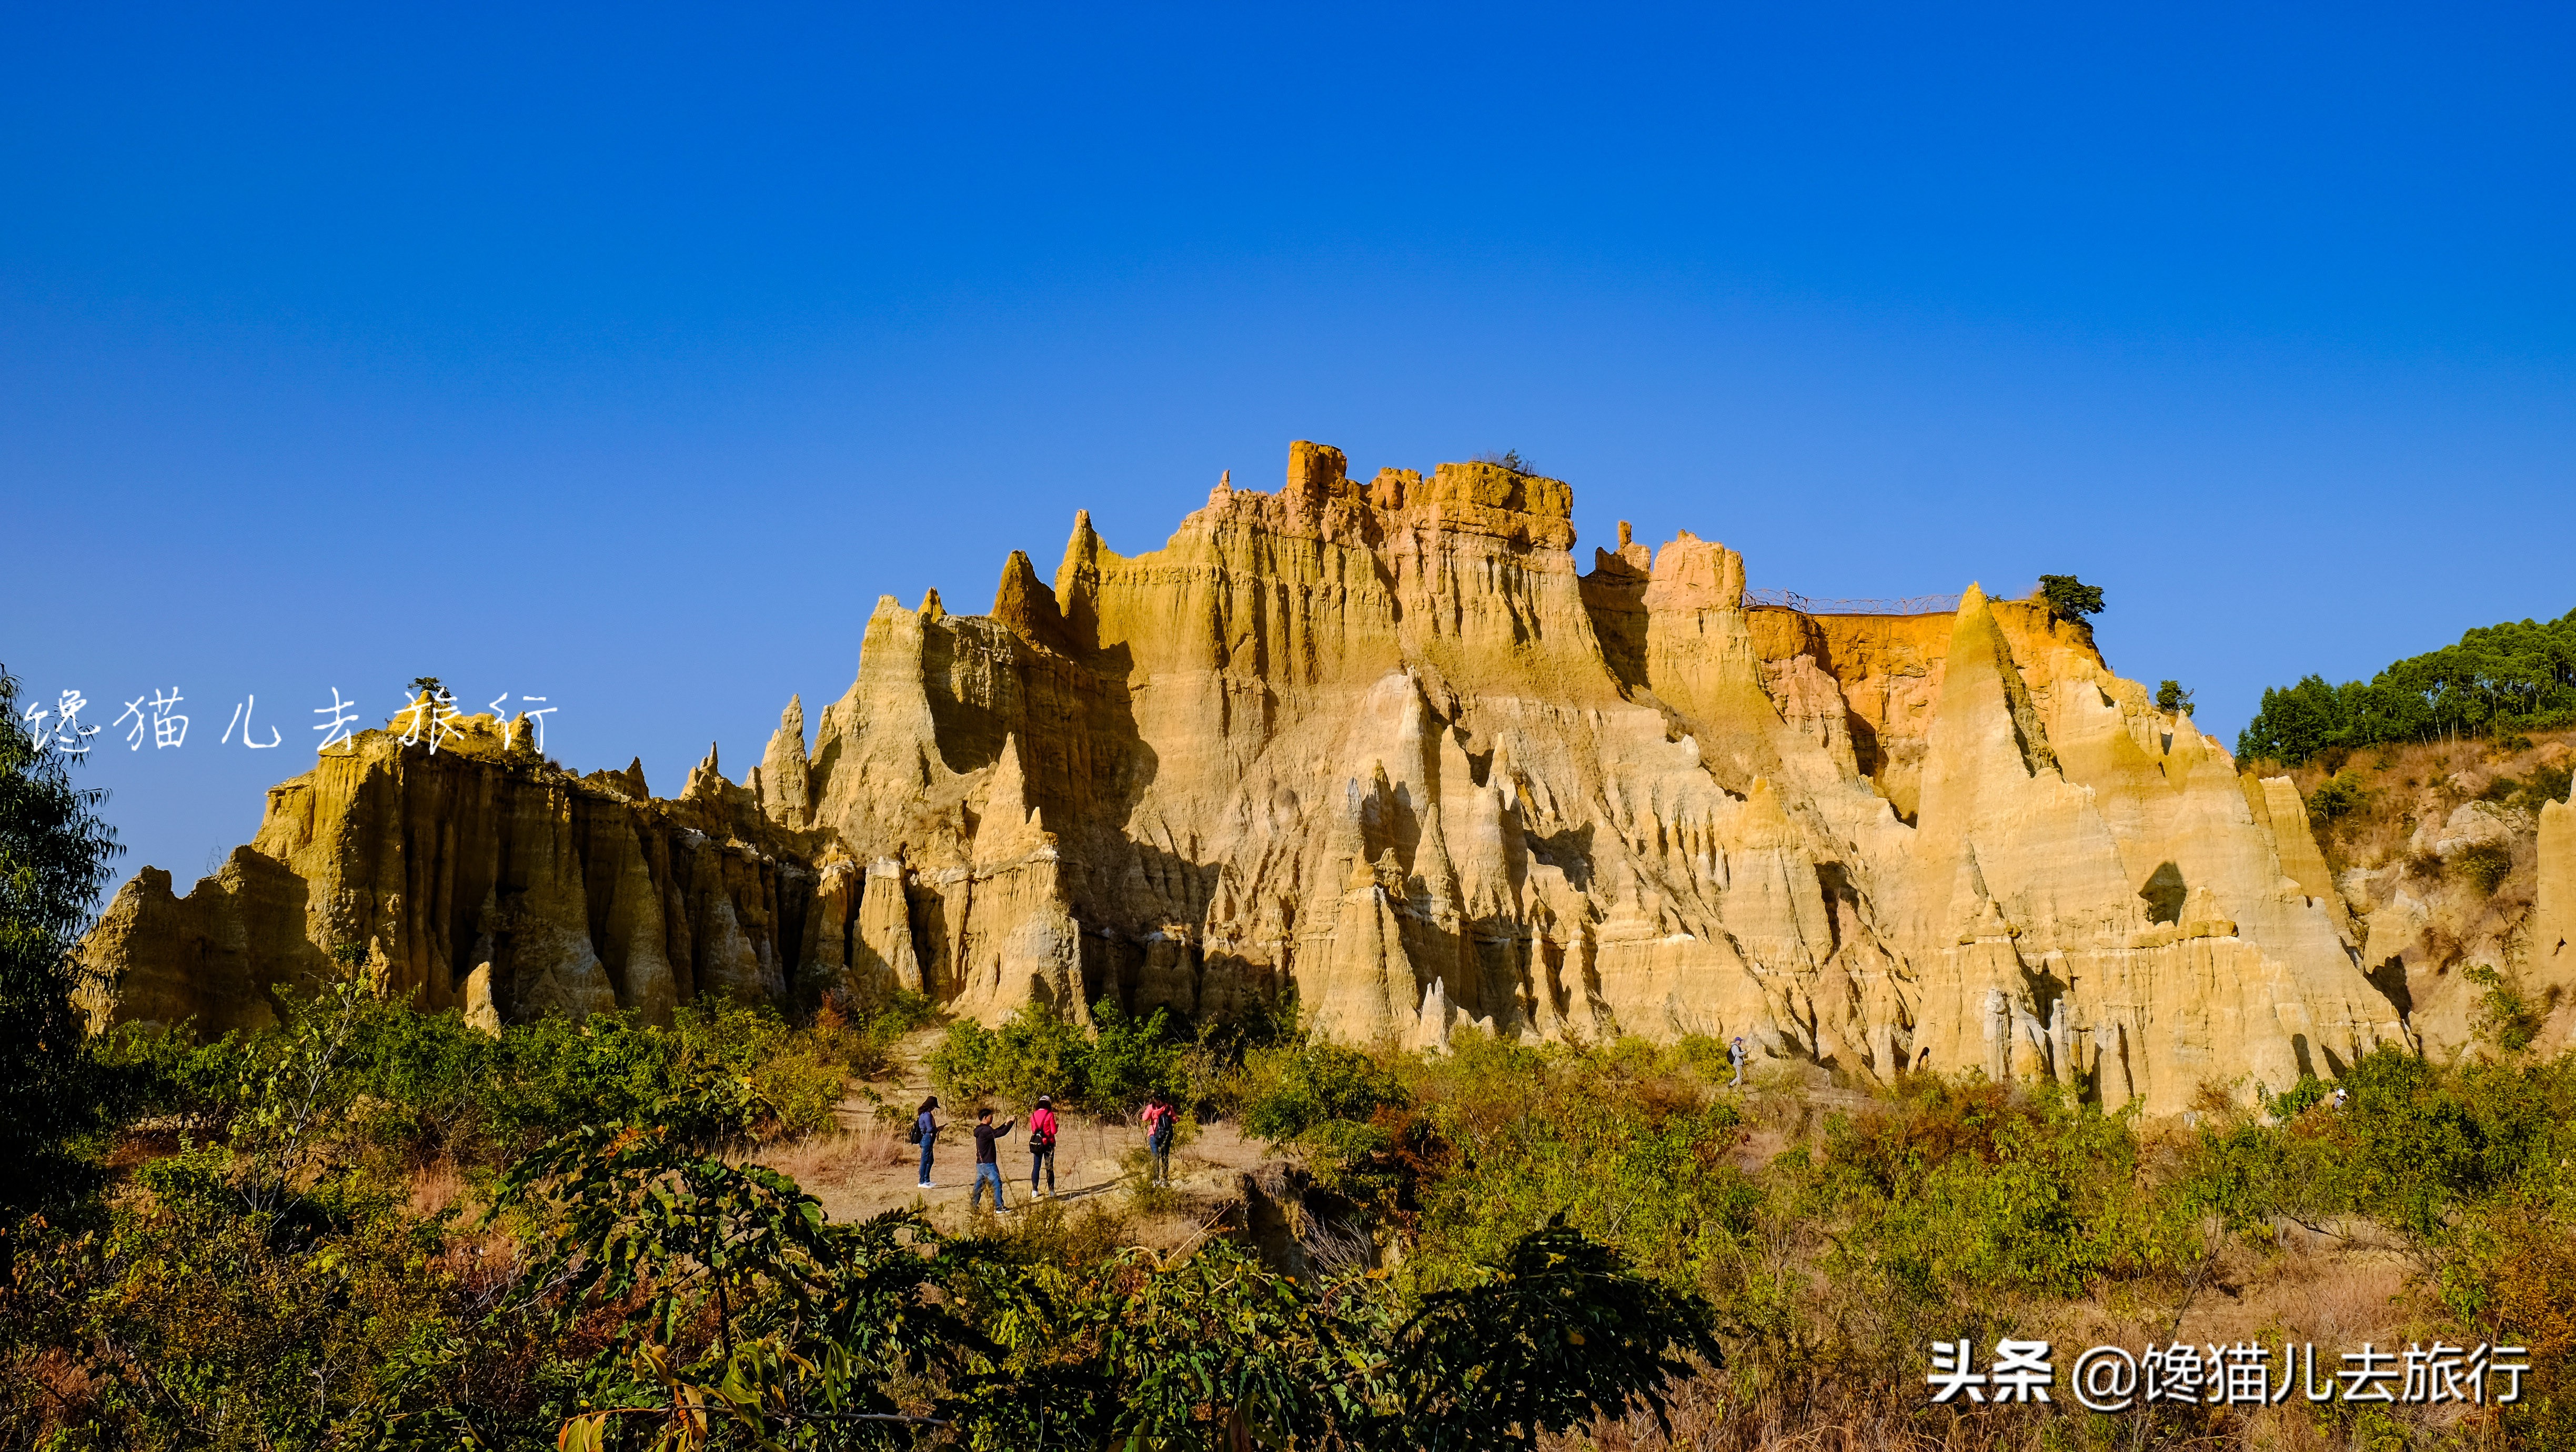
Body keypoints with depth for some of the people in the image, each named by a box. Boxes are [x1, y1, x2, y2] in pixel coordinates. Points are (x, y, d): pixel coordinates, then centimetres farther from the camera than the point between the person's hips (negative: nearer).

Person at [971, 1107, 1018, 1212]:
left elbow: (995, 1132, 24)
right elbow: (1001, 1133, -22)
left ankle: (974, 1205, 18)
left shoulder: (980, 1130, 12)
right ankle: (999, 1206, -5)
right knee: (997, 1183, -6)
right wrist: (1011, 1123, -12)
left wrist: (1005, 1124, 19)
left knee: (979, 1184, 14)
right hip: (988, 1164, -10)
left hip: (980, 1163, 10)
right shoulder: (985, 1130, -18)